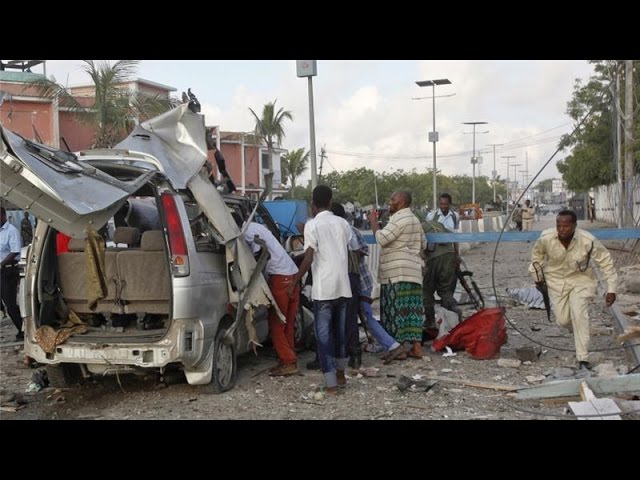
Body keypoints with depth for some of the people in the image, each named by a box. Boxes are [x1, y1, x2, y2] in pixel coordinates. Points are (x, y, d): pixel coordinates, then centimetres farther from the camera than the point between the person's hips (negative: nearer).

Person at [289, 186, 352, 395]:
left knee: (323, 334, -1)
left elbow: (308, 259, -15)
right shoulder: (342, 223, 9)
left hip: (323, 288, -6)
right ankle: (340, 375, 32)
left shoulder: (312, 225, -9)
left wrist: (294, 283, -7)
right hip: (343, 286, 6)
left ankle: (331, 384, -3)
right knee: (340, 330, 19)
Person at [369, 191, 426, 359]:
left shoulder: (399, 219, -11)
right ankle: (416, 346, 7)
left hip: (397, 272, -9)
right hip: (413, 271, 9)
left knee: (396, 309, -6)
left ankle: (398, 345, -5)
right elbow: (423, 244, 27)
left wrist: (373, 222, -5)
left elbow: (382, 238, -19)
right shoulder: (414, 219, 21)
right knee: (412, 308, 7)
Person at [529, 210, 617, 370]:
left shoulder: (588, 241, -29)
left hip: (580, 280, -2)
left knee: (579, 315, -19)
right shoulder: (545, 238, -24)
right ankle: (579, 331, 41)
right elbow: (537, 253, 0)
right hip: (556, 280, 2)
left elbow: (605, 262, -15)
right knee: (563, 320, 2)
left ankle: (583, 358, -8)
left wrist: (611, 289, -15)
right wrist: (537, 277, 6)